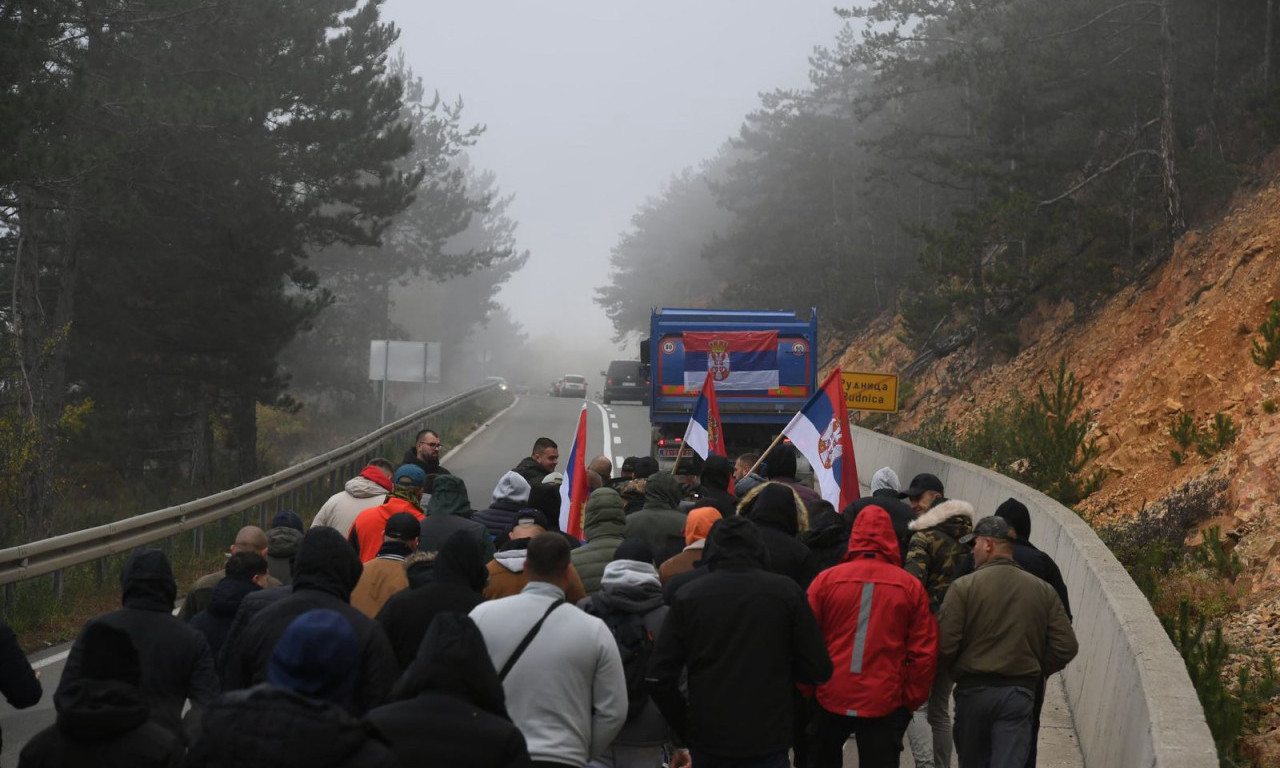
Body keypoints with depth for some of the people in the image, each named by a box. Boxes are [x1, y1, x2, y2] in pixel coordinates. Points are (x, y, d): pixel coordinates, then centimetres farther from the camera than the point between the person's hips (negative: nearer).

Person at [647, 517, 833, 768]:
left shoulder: (688, 595, -4)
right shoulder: (786, 591, -5)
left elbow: (659, 677, -6)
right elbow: (818, 670, -5)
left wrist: (685, 729, 6)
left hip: (707, 740, 1)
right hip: (769, 741, -1)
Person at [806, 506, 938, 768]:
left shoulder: (826, 579, -5)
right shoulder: (910, 586, -5)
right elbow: (924, 650, -4)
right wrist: (912, 700, 7)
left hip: (831, 697, 1)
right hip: (885, 703, -1)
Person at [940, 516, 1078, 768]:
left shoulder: (963, 587, -8)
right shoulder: (1043, 591, 4)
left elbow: (945, 645, -13)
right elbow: (1066, 647, 2)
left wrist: (955, 673, 7)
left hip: (973, 690, -1)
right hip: (1020, 693, 2)